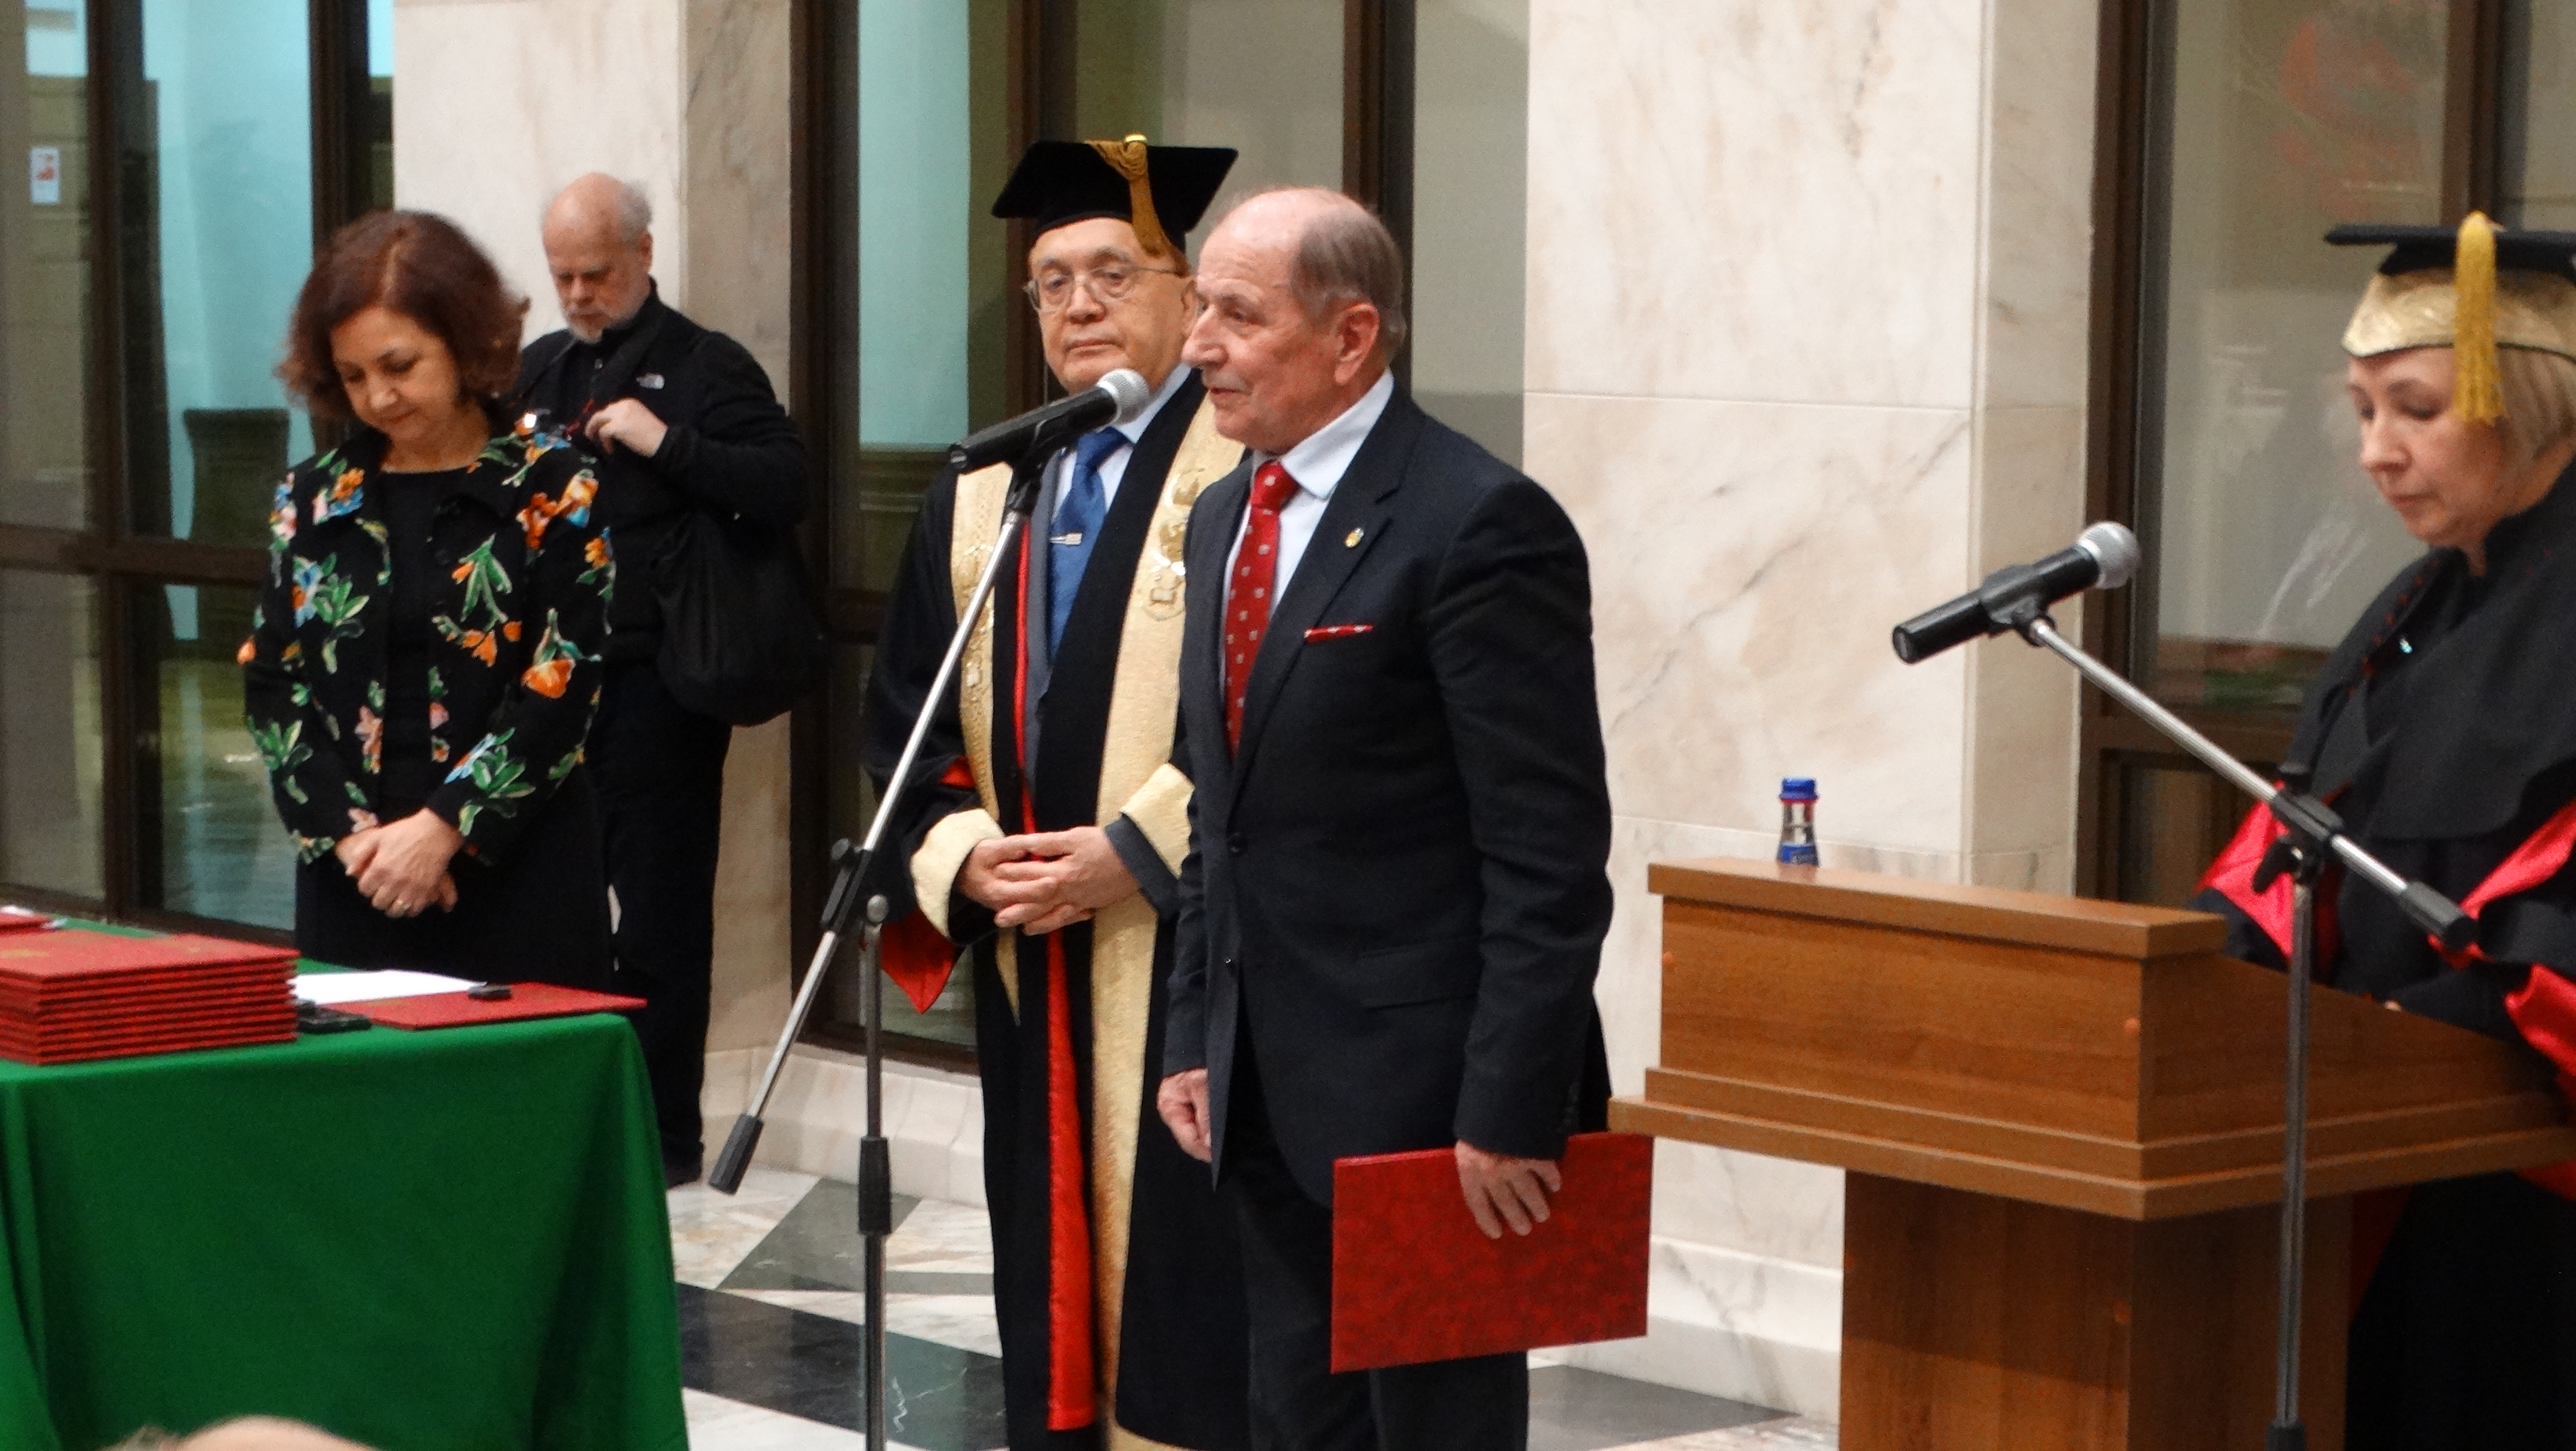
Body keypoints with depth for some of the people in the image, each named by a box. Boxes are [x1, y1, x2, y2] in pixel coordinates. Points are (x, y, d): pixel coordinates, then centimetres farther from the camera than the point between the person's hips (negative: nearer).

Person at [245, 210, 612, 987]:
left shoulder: (551, 494, -1)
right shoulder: (313, 501, 10)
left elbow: (560, 690, -7)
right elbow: (272, 687, 6)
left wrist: (441, 828, -15)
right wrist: (352, 833, -8)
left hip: (517, 885, -3)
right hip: (351, 889, 3)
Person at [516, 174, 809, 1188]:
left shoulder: (705, 368, -2)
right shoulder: (535, 372, 17)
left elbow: (784, 491, -13)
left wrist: (667, 443, -19)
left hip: (656, 679, -6)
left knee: (659, 917, -1)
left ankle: (664, 1132, 7)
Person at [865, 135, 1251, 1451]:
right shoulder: (979, 500, 16)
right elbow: (906, 724, 15)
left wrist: (1133, 851, -17)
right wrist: (965, 854, -3)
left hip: (1192, 963, -6)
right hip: (1031, 975, 6)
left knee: (1179, 1286, -6)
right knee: (1053, 1284, 9)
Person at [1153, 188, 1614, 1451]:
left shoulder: (1480, 525, -15)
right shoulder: (1224, 517, 13)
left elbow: (1549, 857, -17)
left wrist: (1509, 1112, -20)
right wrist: (1195, 1037, 13)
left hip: (1422, 1101, -8)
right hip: (1269, 1095, 8)